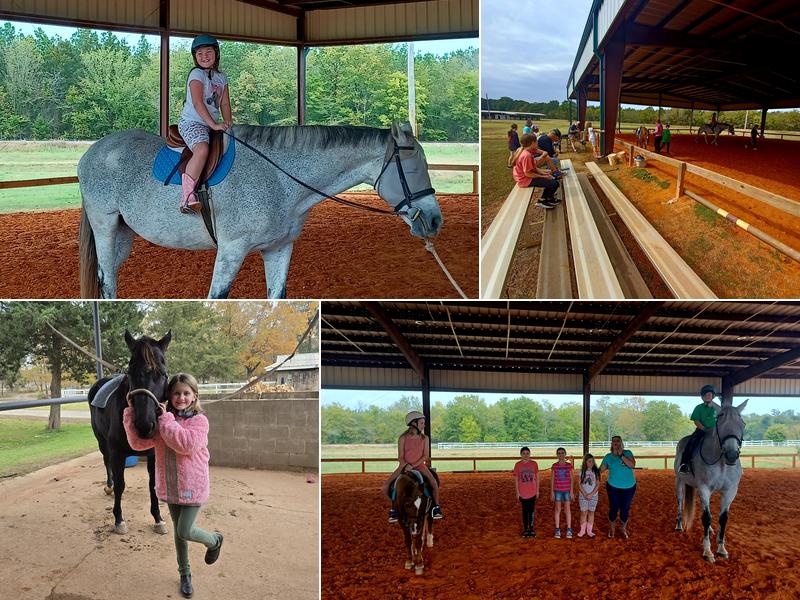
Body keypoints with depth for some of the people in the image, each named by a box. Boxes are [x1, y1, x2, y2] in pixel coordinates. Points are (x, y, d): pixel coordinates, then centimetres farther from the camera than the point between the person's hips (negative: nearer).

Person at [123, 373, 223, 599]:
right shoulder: (161, 421, 1)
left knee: (185, 532, -7)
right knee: (179, 532, 16)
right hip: (170, 487, 5)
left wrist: (166, 419, -24)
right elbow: (138, 443, -7)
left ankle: (214, 541, 25)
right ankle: (185, 574, 34)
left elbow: (186, 444, -30)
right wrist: (131, 414, -17)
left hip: (192, 487, -5)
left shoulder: (199, 421, -13)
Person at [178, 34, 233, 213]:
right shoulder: (196, 74, -7)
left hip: (212, 125, 9)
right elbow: (197, 103, -17)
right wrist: (213, 124, -23)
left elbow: (225, 103, 14)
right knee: (202, 149, -34)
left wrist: (228, 122, -5)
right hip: (191, 122, -9)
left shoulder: (221, 77, 16)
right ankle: (187, 197, -40)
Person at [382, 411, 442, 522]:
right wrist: (406, 466, -21)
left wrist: (413, 466, -16)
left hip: (419, 465, 0)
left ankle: (436, 507, -11)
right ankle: (394, 507, 8)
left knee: (433, 482, -28)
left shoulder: (424, 438, 2)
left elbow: (426, 455, -5)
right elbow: (400, 457, -3)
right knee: (387, 486, -14)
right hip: (404, 465, 0)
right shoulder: (403, 438, -3)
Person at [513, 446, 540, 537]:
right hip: (523, 492, -1)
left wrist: (537, 490, 4)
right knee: (525, 510, 6)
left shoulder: (534, 464, 0)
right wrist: (517, 492, -3)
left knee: (531, 510, 5)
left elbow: (537, 477, 5)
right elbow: (516, 479, 0)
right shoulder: (518, 465, -3)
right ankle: (525, 529, 15)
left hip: (532, 492, 1)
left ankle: (531, 528, 15)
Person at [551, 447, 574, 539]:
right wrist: (552, 492, -2)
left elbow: (571, 479, 2)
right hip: (557, 490, 0)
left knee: (567, 509, 1)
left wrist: (571, 491, -2)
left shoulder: (569, 465, -1)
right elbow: (552, 479, 2)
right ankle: (557, 530, 10)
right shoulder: (554, 466, -1)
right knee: (558, 509, 3)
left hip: (567, 490, 0)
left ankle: (569, 530, 7)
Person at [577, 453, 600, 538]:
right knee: (583, 513, 3)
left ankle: (589, 530, 15)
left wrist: (591, 494, -13)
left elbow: (598, 484, -4)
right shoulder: (582, 471, -4)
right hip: (583, 495, 0)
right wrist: (585, 494, -13)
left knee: (591, 512, 7)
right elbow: (579, 484, -4)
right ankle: (582, 530, 12)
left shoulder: (596, 472, -3)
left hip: (593, 495, 0)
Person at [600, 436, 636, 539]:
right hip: (613, 487, 0)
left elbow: (632, 465, -19)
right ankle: (612, 528, 24)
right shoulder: (608, 457, 0)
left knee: (625, 508, 7)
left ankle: (623, 528, 30)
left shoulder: (627, 453, -3)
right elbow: (600, 470, 3)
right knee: (614, 508, 1)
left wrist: (621, 455, -23)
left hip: (629, 487, 0)